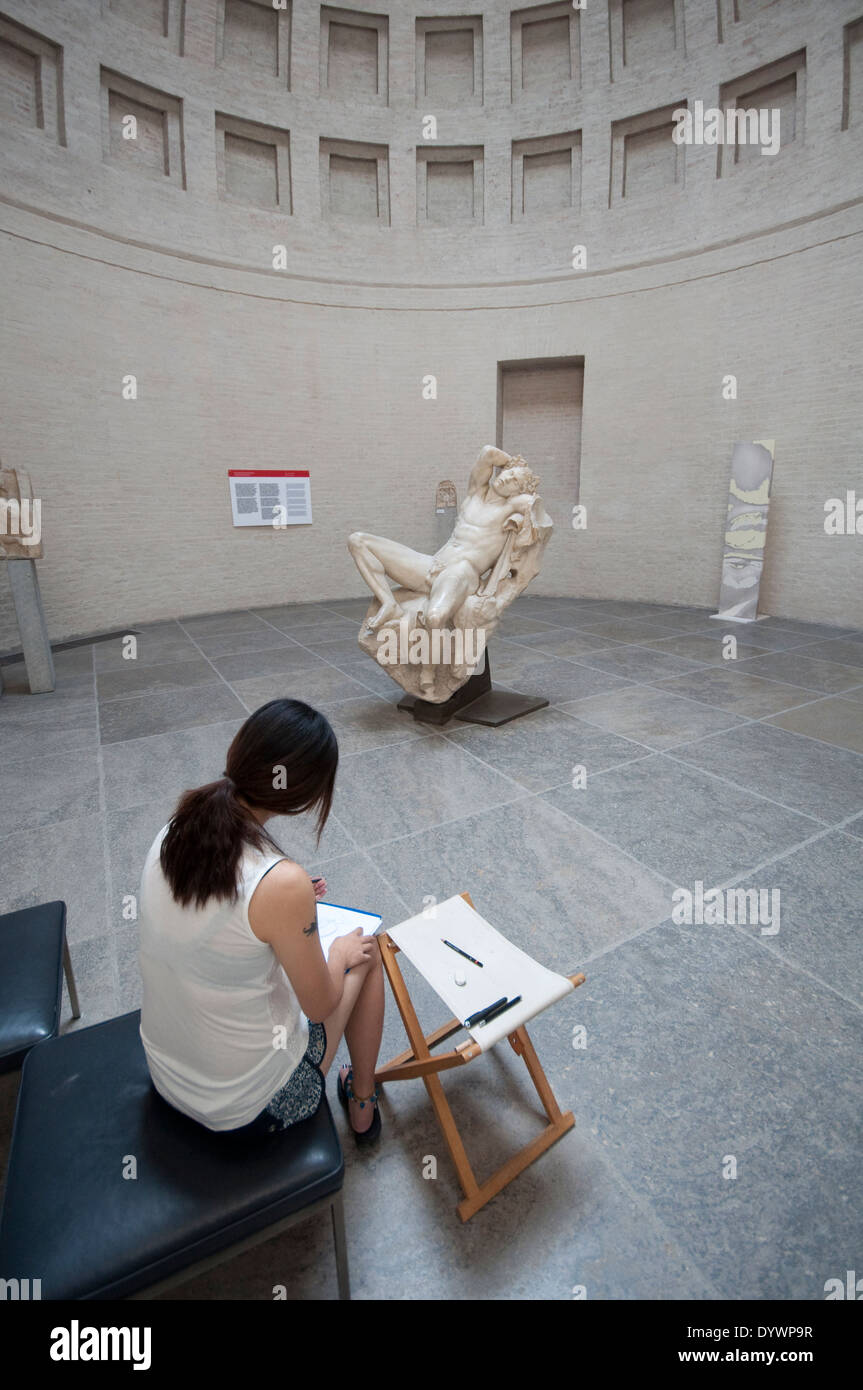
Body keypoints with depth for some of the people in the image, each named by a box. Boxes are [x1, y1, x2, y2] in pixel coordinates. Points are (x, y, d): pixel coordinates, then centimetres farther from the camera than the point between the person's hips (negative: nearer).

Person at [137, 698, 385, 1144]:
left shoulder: (172, 833, -13)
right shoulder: (283, 883, -32)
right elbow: (320, 1007, -16)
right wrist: (340, 953, 3)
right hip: (249, 1105, -5)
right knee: (365, 950, 12)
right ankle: (362, 1104, 30)